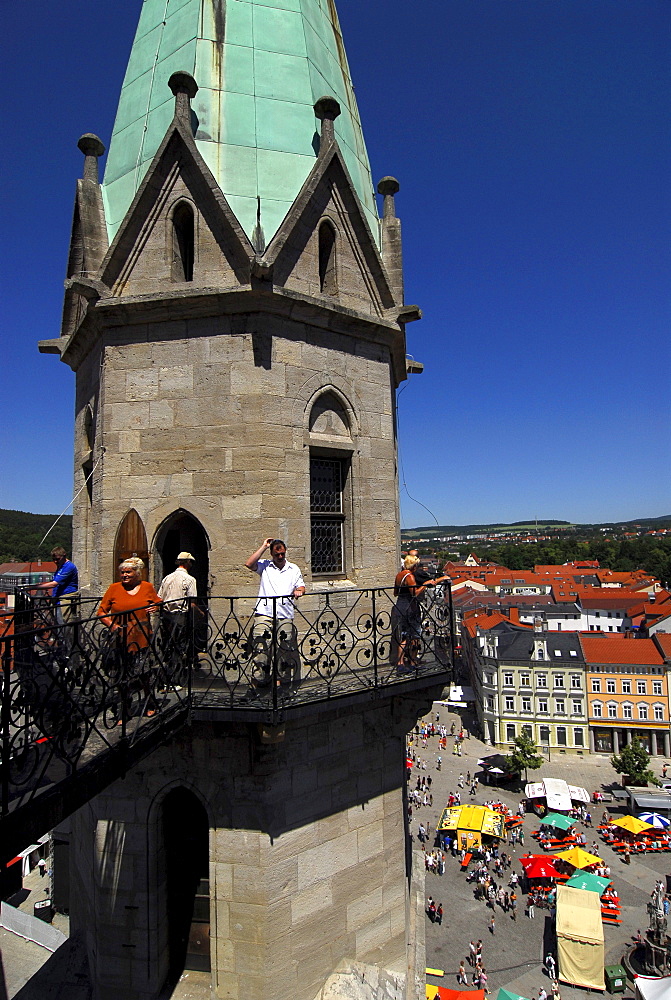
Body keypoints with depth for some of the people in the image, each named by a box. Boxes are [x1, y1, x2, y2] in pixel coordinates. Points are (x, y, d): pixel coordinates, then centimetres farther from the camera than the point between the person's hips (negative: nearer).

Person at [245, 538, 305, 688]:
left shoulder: (293, 569, 18)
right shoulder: (264, 565, 11)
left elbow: (301, 586, 16)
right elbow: (249, 564, -7)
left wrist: (298, 590, -8)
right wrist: (263, 547, -2)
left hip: (285, 616, 2)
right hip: (264, 614, -2)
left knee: (285, 650, 2)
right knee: (261, 649, -7)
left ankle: (283, 679, 12)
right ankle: (259, 680, 0)